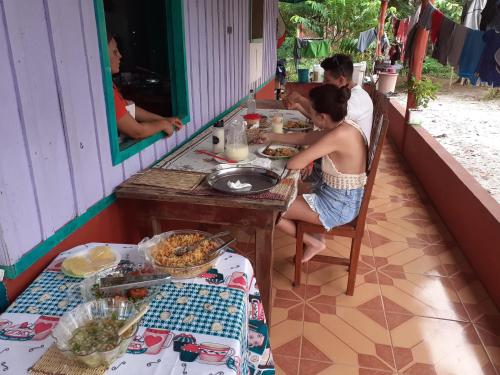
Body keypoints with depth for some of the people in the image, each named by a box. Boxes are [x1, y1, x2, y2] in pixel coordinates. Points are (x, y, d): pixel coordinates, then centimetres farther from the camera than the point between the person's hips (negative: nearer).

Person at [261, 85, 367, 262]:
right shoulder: (340, 126, -1)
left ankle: (313, 242, 12)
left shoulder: (340, 135, -29)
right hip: (340, 197, 9)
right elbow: (304, 138, 14)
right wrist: (272, 137, 17)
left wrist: (304, 158, -6)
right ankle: (315, 235, 21)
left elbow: (294, 164, -28)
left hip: (339, 205, -9)